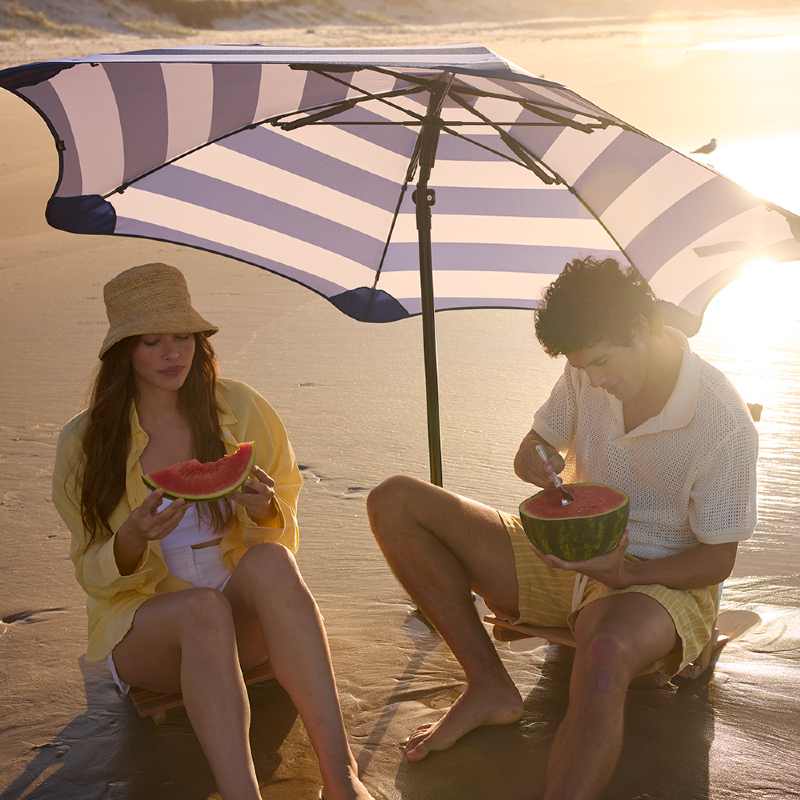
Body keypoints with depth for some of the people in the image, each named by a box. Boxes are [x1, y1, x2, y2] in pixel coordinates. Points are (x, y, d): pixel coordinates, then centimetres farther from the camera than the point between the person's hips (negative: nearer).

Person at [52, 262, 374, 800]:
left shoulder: (239, 408, 2)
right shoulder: (86, 441, -1)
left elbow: (282, 535, 8)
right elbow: (93, 575, 3)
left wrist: (264, 511, -18)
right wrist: (135, 538, -20)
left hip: (244, 614, 2)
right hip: (143, 620, -1)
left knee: (270, 561, -34)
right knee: (204, 609, -37)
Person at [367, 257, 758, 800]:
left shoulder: (725, 425, -20)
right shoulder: (588, 374, -5)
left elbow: (717, 560, -12)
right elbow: (531, 449, 9)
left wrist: (627, 573, -29)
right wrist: (539, 465, -17)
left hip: (657, 580, -6)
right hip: (564, 560, 7)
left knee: (605, 654, -46)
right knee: (395, 502, -8)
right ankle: (489, 688, -9)